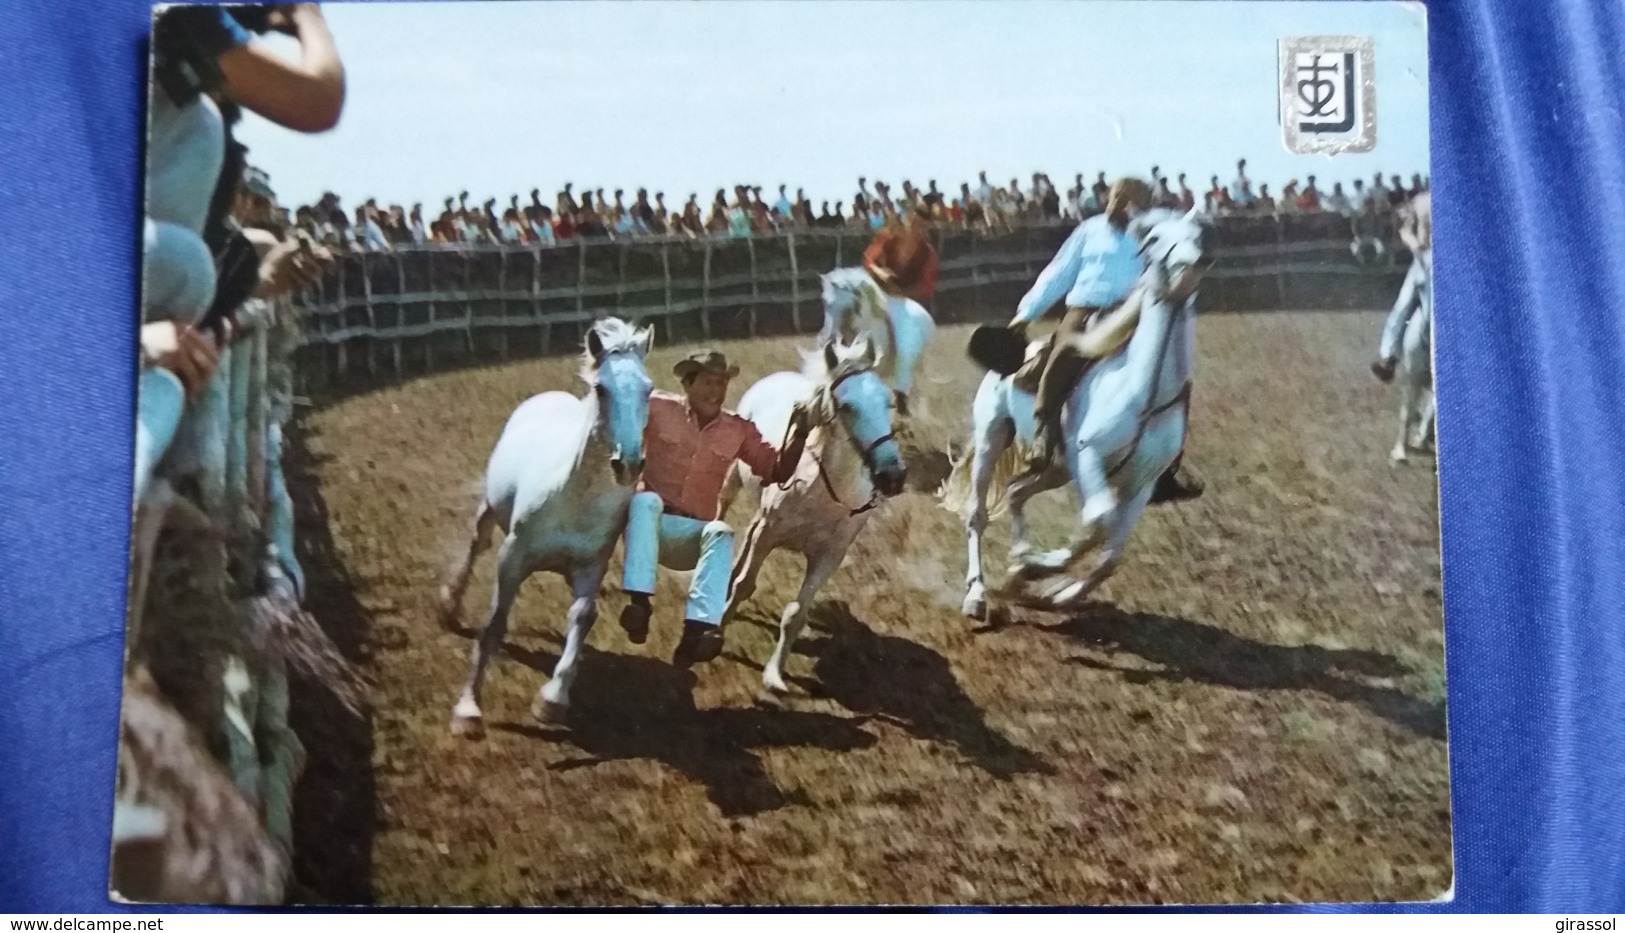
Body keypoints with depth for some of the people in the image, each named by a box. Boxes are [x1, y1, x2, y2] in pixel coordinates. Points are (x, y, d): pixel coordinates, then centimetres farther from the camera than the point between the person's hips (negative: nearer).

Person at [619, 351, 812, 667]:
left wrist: (799, 433, -11)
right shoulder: (658, 408, -1)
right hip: (649, 523, -2)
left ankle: (697, 630, -48)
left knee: (721, 534, -31)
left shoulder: (738, 430, 6)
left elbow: (777, 472, 3)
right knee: (645, 500, -35)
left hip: (692, 536, 2)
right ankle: (639, 602, -45)